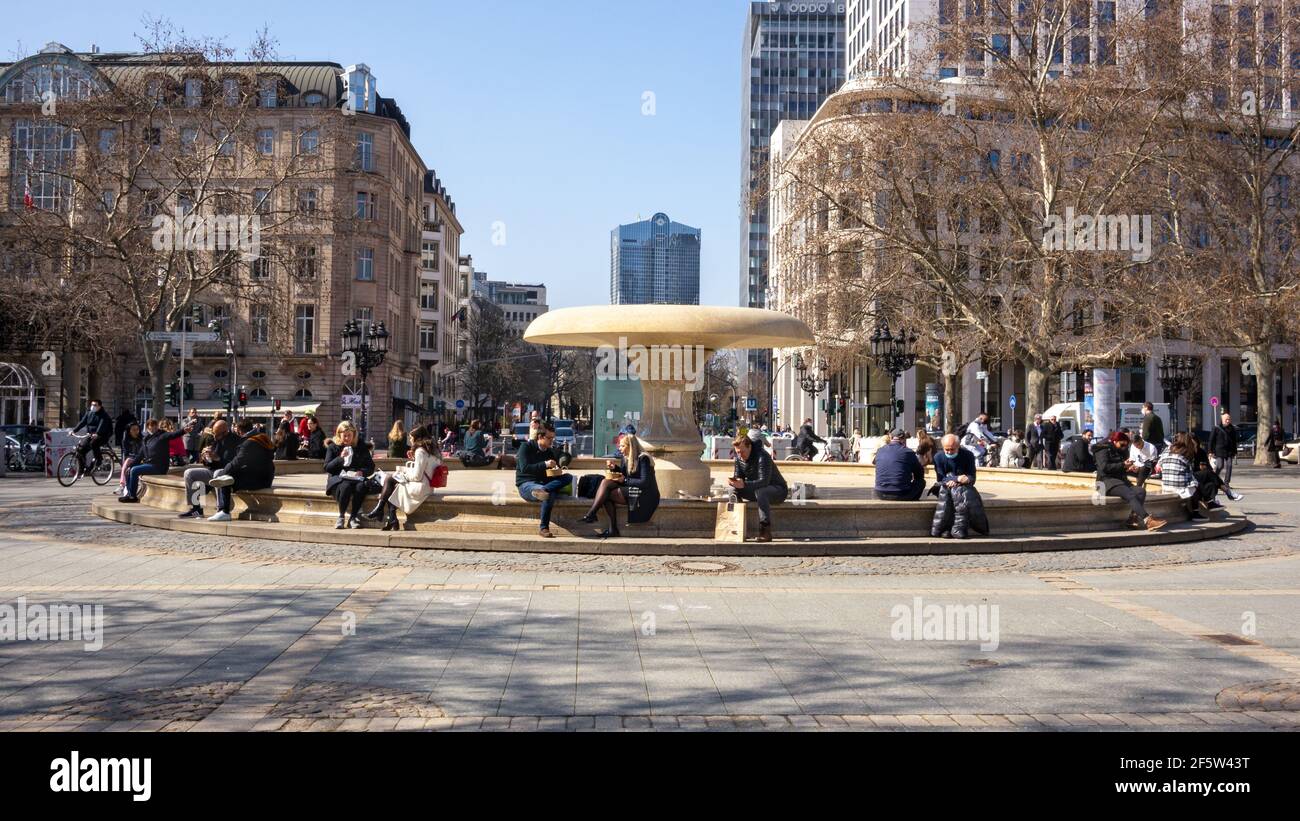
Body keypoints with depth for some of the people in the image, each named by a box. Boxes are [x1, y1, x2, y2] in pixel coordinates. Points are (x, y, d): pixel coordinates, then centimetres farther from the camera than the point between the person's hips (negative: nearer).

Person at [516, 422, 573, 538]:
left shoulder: (551, 452, 15)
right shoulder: (526, 447, -3)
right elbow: (524, 468, -17)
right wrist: (544, 464, -27)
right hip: (526, 484, -6)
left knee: (568, 477, -27)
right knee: (550, 494, -42)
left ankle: (543, 490, -49)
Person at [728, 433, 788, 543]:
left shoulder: (762, 456, -26)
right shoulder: (739, 457, -2)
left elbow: (764, 481, -35)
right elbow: (738, 476, 2)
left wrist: (744, 484, -49)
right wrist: (733, 481, -24)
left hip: (779, 490, -7)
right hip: (757, 490, 7)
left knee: (760, 491, -39)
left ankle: (766, 532, -39)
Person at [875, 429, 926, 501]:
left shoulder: (880, 451, 6)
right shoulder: (908, 452, -4)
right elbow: (920, 474, 9)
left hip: (880, 495, 4)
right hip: (901, 496, -4)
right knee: (921, 481, 21)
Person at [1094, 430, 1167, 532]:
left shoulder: (1121, 451, 23)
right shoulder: (1103, 450, -2)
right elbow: (1104, 467, -17)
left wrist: (1131, 469, 6)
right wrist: (1123, 465, -18)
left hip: (1121, 480, 8)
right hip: (1107, 481, -8)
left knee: (1141, 491, -21)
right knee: (1130, 494, -32)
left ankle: (1133, 518, -29)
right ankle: (1147, 521, -45)